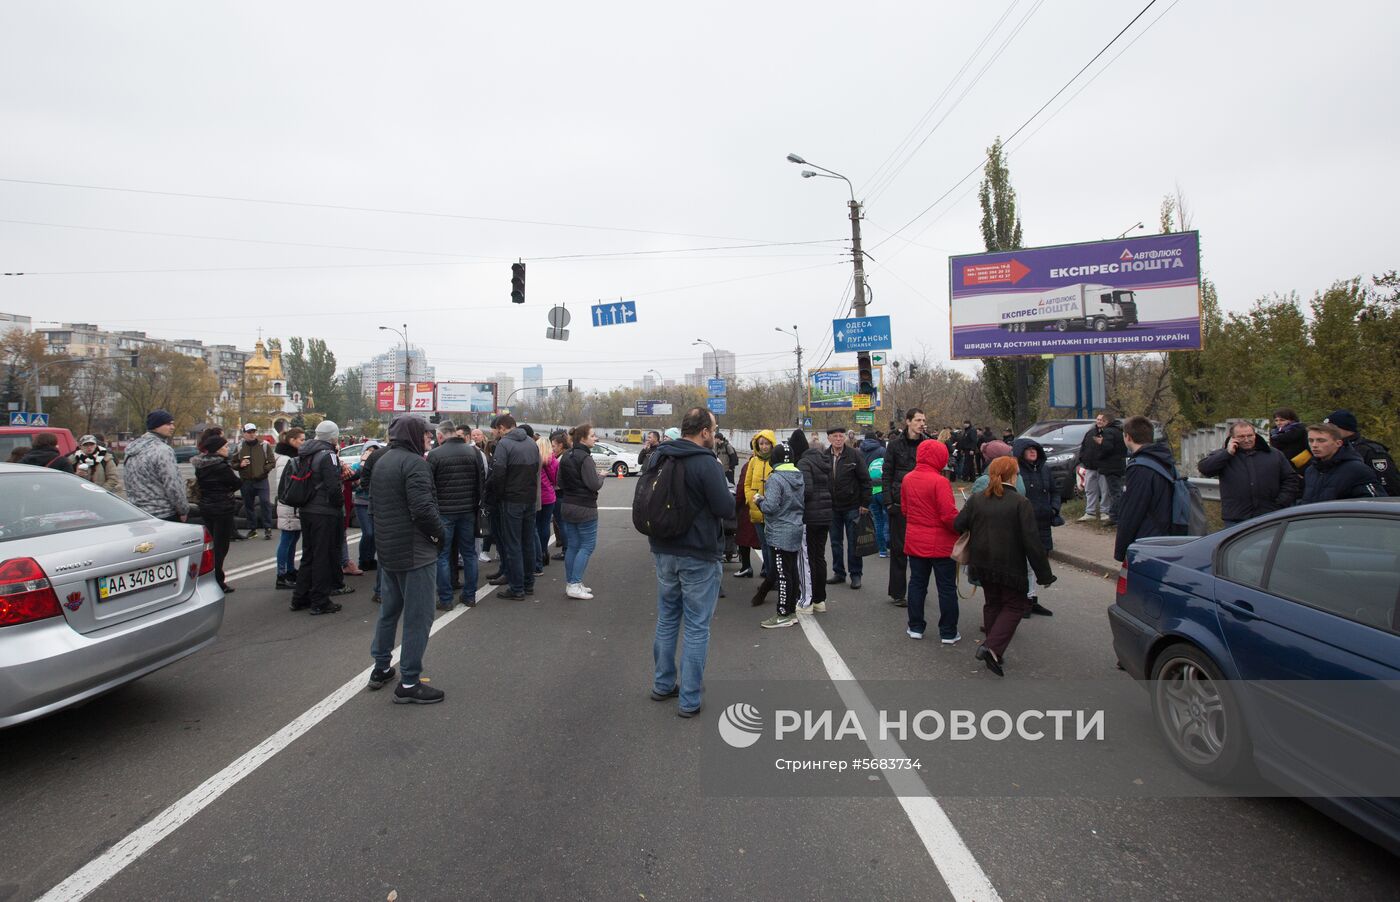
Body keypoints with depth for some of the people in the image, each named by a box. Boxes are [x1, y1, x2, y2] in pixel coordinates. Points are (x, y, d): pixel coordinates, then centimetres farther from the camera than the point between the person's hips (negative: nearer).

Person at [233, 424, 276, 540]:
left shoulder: (264, 445, 0)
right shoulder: (239, 447, 6)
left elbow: (272, 462, 1)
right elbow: (233, 464, 11)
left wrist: (264, 470, -12)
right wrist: (240, 465, -10)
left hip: (261, 480, -3)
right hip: (246, 481, 3)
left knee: (265, 503, -10)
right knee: (248, 505, 9)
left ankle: (267, 528, -3)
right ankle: (252, 529, 20)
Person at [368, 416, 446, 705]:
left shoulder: (382, 461, 13)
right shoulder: (414, 463, -17)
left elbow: (376, 500, 18)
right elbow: (423, 508, -26)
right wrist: (439, 533, -11)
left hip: (387, 548, 10)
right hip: (414, 550, -10)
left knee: (390, 608, 22)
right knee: (418, 616, -2)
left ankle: (381, 668, 33)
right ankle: (409, 683, 3)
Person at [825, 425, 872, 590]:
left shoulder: (854, 455, -7)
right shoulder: (824, 457, 2)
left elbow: (865, 480, -7)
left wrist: (865, 504, -10)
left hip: (852, 507, -4)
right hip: (832, 508, 4)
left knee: (853, 542, 3)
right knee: (836, 541, 12)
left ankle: (855, 575, 13)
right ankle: (839, 572, 24)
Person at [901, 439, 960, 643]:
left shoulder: (907, 479, 1)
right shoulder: (940, 482, -20)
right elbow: (949, 515, -21)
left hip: (914, 540, 6)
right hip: (940, 544, -5)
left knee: (917, 583, 15)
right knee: (947, 587, 7)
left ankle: (916, 627, 20)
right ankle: (948, 633, 13)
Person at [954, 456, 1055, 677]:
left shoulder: (976, 500, -1)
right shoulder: (1020, 503, -13)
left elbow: (958, 525, -3)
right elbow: (1031, 541, -15)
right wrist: (1043, 573, -8)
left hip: (982, 565, 5)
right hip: (1010, 567, -5)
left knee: (992, 603, 21)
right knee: (1014, 605, 9)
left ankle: (994, 650, 22)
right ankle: (993, 648, -8)